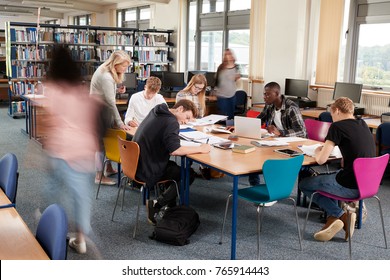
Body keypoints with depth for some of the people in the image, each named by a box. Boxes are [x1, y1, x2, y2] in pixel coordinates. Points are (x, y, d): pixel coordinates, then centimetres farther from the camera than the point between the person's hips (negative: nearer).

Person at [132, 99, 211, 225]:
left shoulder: (156, 111, 9)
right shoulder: (171, 122, -18)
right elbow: (175, 150, -29)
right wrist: (200, 149, -20)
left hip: (136, 165, 10)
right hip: (147, 172, -10)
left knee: (174, 167, 26)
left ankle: (171, 207, 22)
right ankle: (156, 204, -1)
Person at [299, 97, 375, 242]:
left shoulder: (338, 127, -12)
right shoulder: (363, 125, 10)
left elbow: (321, 160, -15)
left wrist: (317, 151, 8)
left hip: (351, 186, -8)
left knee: (304, 184, 12)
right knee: (329, 179, 33)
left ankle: (341, 215, 5)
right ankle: (333, 219, 21)